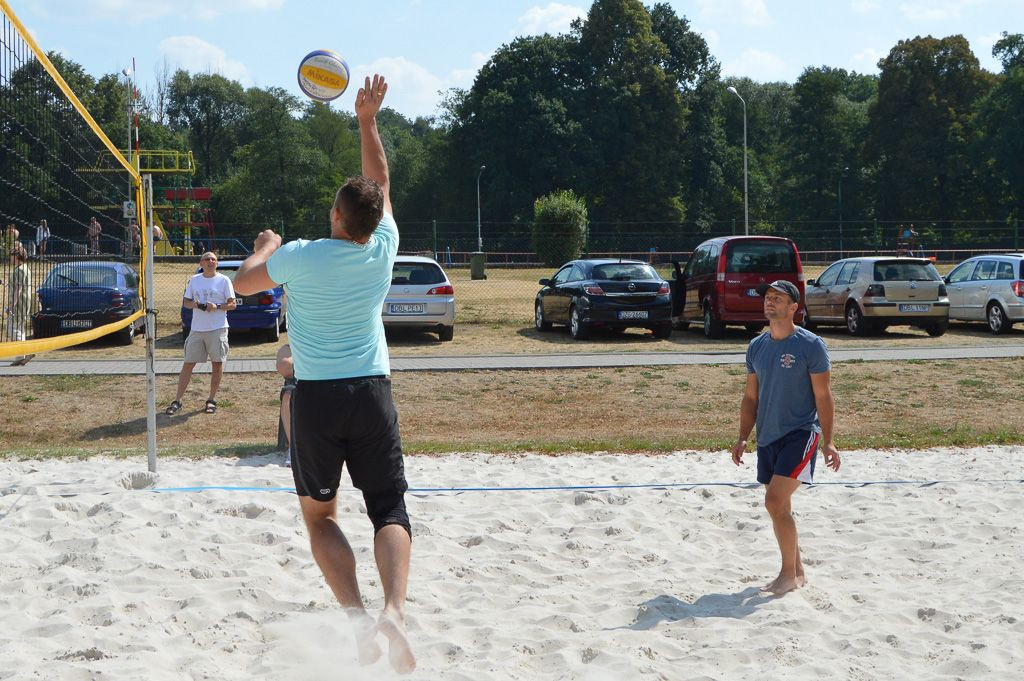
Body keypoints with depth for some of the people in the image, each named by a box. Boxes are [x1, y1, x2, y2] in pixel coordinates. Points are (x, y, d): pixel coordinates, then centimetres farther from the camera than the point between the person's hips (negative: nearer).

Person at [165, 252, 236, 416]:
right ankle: (177, 401, 5)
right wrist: (194, 304, -8)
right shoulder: (194, 280, 11)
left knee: (217, 363, 0)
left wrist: (217, 307, -18)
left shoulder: (224, 280, 1)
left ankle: (212, 399, 13)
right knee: (188, 364, 2)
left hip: (218, 328, -3)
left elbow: (232, 304, -1)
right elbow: (185, 302, 14)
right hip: (197, 329, 3)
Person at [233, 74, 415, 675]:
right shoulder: (383, 249, -2)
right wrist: (368, 120, 20)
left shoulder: (301, 256, -9)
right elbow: (381, 181, 15)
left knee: (320, 515, 12)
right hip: (373, 394, 1)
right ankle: (395, 610, -21)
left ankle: (358, 615, -8)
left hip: (315, 398, -1)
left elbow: (245, 283, 10)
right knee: (390, 512, 3)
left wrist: (265, 248, 28)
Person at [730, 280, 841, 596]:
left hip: (800, 433, -6)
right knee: (779, 507, 11)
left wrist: (828, 442, -11)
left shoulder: (811, 345, -8)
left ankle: (789, 574, -3)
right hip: (767, 437, 7)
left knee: (775, 502, -16)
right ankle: (797, 572, 24)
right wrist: (742, 437, 8)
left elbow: (823, 396, -7)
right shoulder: (756, 347, 9)